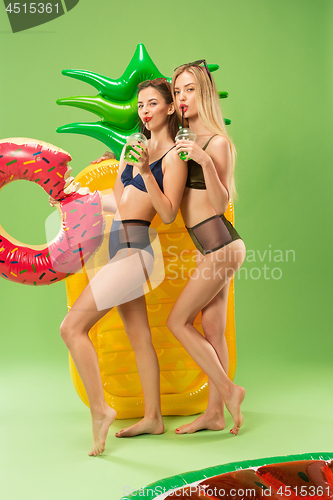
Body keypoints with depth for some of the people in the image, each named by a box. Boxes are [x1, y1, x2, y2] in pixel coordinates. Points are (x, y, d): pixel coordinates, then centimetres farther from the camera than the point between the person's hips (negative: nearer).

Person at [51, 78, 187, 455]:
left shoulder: (173, 155, -6)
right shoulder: (136, 145, 18)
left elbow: (168, 214, -14)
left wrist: (145, 170, -21)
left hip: (134, 248, -9)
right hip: (121, 245, 9)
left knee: (72, 327, -11)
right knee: (139, 336, 13)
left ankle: (99, 410, 0)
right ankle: (153, 417, 24)